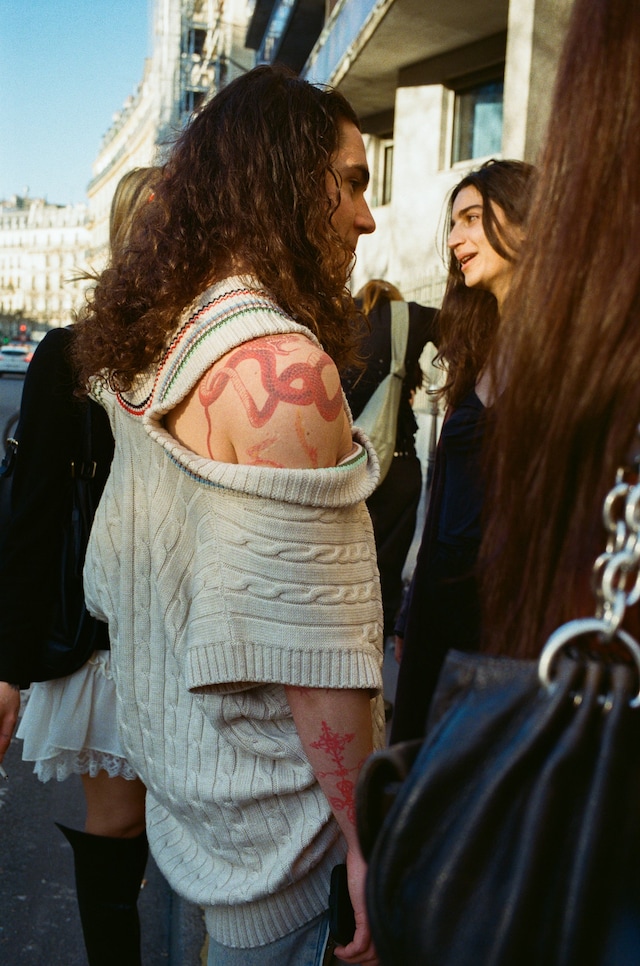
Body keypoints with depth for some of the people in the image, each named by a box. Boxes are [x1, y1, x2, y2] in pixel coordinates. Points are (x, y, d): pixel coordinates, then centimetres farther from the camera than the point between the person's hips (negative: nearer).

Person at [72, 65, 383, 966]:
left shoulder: (148, 348, 3)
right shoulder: (284, 365, -26)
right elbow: (310, 650, -26)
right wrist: (366, 840, -15)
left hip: (173, 753, 8)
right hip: (266, 803, -8)